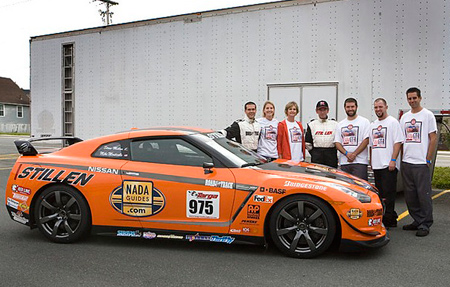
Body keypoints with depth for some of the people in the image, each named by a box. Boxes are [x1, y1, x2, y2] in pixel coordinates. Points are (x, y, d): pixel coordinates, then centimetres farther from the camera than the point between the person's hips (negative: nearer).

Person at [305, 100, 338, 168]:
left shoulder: (335, 124, 8)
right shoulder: (311, 124, 7)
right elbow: (307, 143, 7)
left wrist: (333, 152, 2)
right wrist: (313, 153, 5)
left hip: (331, 154, 1)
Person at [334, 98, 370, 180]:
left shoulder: (364, 121, 4)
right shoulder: (340, 124, 17)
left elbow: (366, 140, -5)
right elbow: (337, 143, 9)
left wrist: (354, 154, -13)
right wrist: (347, 154, -9)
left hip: (360, 162, -4)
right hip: (344, 162, 4)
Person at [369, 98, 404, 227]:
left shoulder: (393, 122, -3)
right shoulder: (372, 125, 19)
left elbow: (398, 142, -10)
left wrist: (393, 160, -18)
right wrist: (371, 161, 17)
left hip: (389, 165, -7)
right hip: (376, 165, 7)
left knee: (388, 193, -8)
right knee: (380, 193, 11)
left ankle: (389, 219, -4)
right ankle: (381, 218, 19)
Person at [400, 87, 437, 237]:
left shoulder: (428, 115, -1)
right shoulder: (404, 117, 15)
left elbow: (433, 138, -5)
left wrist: (428, 159, -10)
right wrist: (401, 157, 9)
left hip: (421, 163, -6)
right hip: (406, 162, 6)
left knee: (424, 194, -4)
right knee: (410, 195, 10)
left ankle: (425, 225, 4)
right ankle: (417, 221, 21)